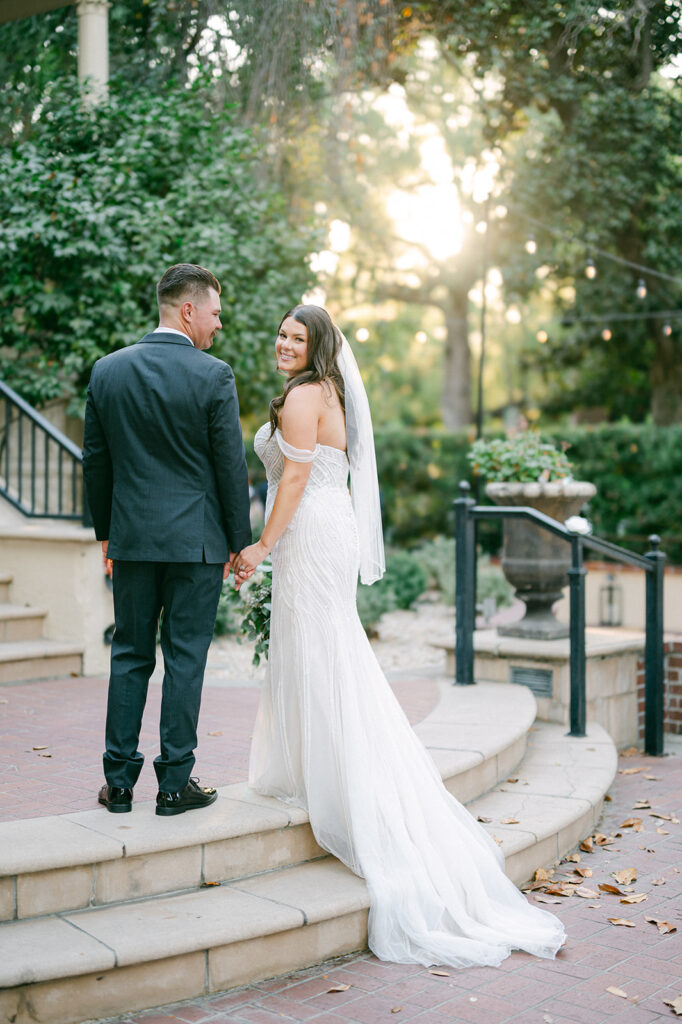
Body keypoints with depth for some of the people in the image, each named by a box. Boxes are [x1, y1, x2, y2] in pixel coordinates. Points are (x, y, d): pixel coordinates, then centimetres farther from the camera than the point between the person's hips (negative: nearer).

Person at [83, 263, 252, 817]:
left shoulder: (108, 370, 4)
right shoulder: (213, 375, -10)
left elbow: (95, 460, 8)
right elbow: (231, 464, -7)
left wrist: (106, 530, 18)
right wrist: (240, 539, 2)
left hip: (132, 536, 4)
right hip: (196, 538, -4)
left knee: (130, 656, 11)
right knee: (186, 657, 4)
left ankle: (120, 781, 16)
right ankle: (175, 781, 10)